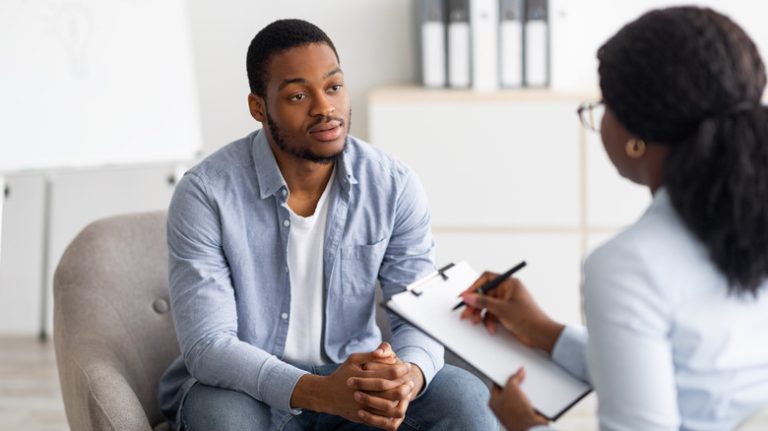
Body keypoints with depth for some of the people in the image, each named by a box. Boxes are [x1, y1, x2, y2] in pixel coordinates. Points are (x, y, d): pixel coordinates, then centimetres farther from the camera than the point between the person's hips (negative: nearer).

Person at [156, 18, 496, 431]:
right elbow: (208, 346, -22)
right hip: (245, 386, -3)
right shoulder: (205, 194, -17)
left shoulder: (394, 185, -7)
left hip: (357, 379, 3)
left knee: (467, 397, -22)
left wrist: (409, 375, -32)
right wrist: (318, 392, -39)